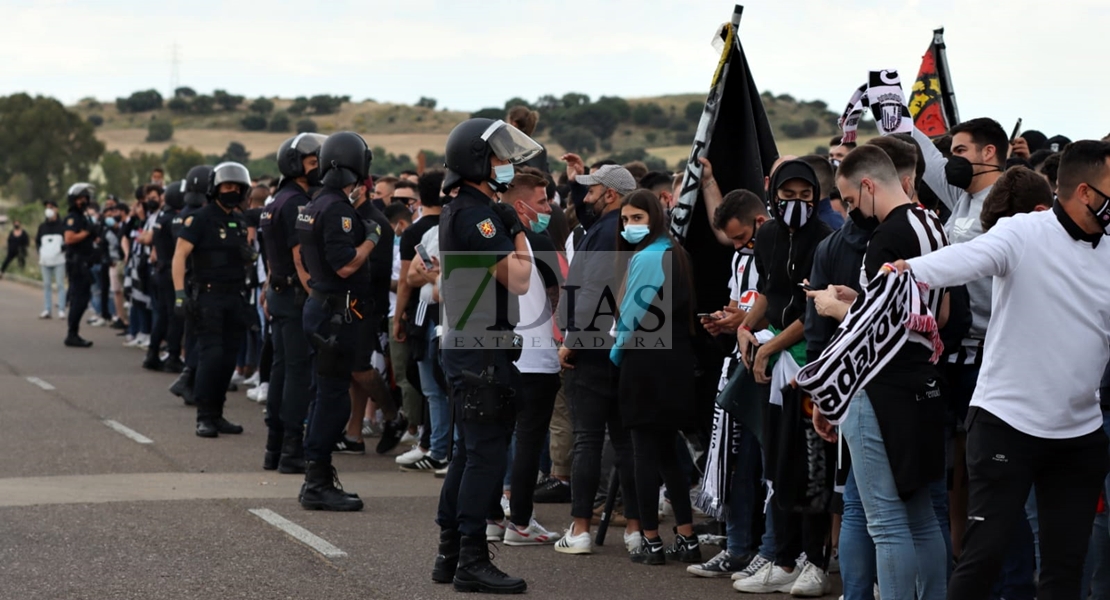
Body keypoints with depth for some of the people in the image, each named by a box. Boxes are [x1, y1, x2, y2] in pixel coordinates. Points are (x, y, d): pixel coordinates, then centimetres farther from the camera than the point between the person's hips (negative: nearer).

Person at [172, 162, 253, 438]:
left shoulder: (240, 223, 16)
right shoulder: (200, 219, -5)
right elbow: (180, 255, -11)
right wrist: (180, 292, -18)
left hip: (235, 298, 7)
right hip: (209, 296, -7)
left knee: (228, 359, 7)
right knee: (211, 355, -11)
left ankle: (217, 415, 14)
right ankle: (204, 417, -8)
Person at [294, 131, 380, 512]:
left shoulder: (314, 206, 13)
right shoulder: (337, 209, -18)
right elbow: (345, 265, -24)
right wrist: (372, 238, -12)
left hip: (319, 306, 10)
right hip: (337, 313, -10)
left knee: (327, 395, 15)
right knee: (334, 397, -6)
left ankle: (317, 479, 21)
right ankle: (318, 484, -3)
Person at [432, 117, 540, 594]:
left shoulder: (459, 210, 15)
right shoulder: (476, 214, -17)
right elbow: (519, 280, -21)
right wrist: (518, 231, -6)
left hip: (463, 346, 10)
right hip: (483, 350, -10)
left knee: (468, 453, 14)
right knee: (486, 454, -7)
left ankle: (450, 554, 19)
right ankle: (472, 561, -6)